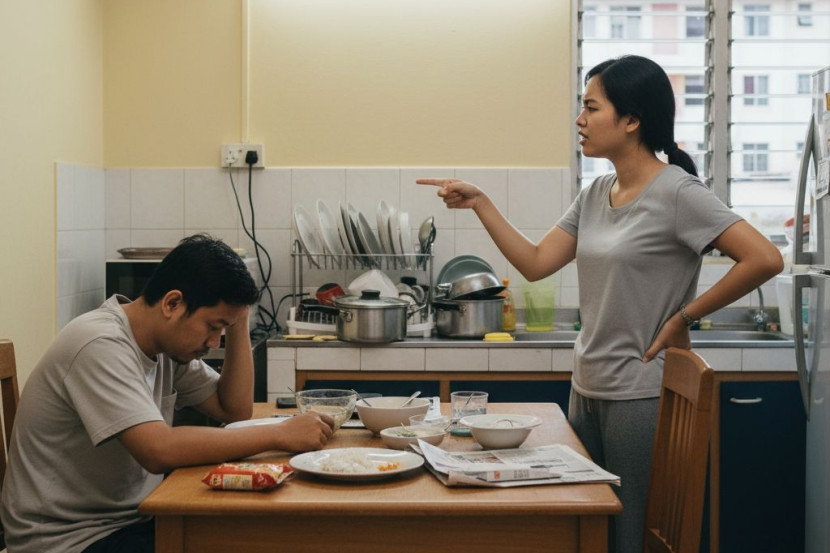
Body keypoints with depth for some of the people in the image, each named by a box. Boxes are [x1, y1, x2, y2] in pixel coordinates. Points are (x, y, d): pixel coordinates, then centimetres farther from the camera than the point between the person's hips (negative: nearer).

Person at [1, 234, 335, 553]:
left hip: (132, 519, 8)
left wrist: (238, 322, -4)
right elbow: (159, 451, -34)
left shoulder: (169, 343, 3)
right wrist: (280, 435, -28)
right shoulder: (101, 345, -24)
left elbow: (235, 409, 7)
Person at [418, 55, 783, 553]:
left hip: (640, 394, -7)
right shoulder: (597, 195, 9)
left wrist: (683, 318, -15)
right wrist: (479, 203, 1)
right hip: (588, 388, 7)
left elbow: (765, 260, -22)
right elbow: (535, 263, 8)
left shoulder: (677, 192, -14)